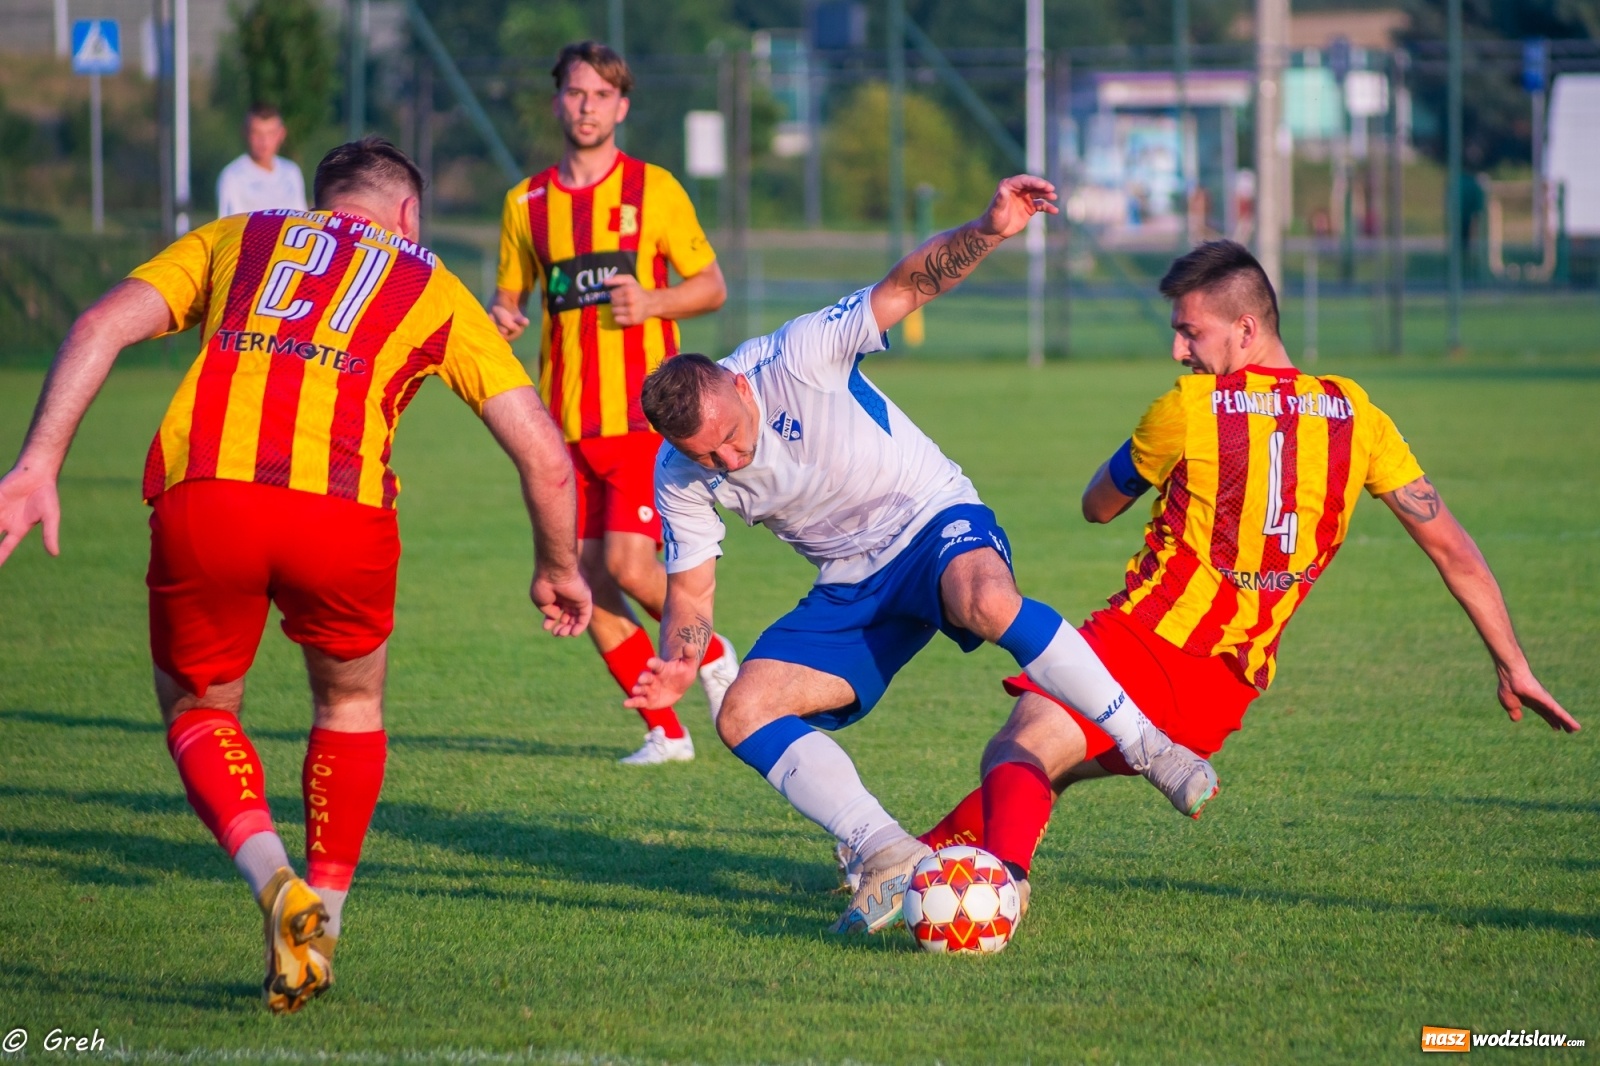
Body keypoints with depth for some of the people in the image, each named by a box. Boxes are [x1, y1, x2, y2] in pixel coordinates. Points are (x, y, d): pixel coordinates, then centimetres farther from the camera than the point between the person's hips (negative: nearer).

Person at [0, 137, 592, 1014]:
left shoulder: (233, 240, 29)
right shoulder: (430, 287, 26)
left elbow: (101, 327, 12)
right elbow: (545, 454, 22)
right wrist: (558, 570, 39)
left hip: (201, 498, 0)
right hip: (341, 510, 0)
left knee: (197, 709, 24)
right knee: (351, 701, 29)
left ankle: (275, 880, -1)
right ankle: (320, 928, 25)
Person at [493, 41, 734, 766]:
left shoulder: (653, 189, 1)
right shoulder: (528, 203, 10)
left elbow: (712, 285, 4)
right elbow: (510, 295, 18)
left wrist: (651, 302, -14)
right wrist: (502, 319, -5)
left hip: (644, 413, -4)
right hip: (565, 422, 4)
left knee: (628, 565, -17)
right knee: (584, 583, -2)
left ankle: (712, 654, 13)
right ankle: (665, 731, 10)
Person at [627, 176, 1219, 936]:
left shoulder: (796, 359, -20)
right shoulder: (681, 477, -7)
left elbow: (907, 285, -22)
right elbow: (690, 587, -1)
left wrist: (989, 231, -39)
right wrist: (677, 666, -23)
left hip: (933, 522, -5)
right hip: (850, 589, 5)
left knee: (985, 600, -40)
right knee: (743, 715, -14)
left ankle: (1150, 748, -28)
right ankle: (887, 855, -19)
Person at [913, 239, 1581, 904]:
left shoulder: (1186, 410, -3)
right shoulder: (1355, 416, 9)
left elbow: (1097, 506, 15)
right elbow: (1452, 548, 11)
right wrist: (1513, 667, 16)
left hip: (1144, 640, -6)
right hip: (1231, 688, 6)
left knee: (1014, 756, -21)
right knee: (1047, 767, 19)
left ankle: (1002, 869, -50)